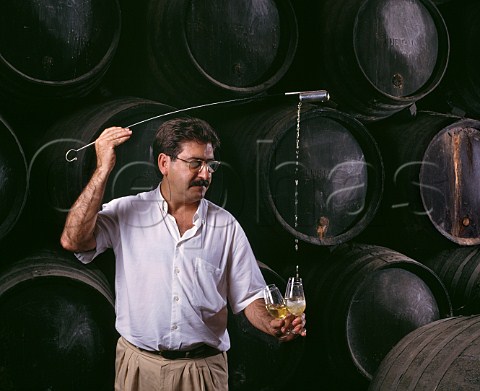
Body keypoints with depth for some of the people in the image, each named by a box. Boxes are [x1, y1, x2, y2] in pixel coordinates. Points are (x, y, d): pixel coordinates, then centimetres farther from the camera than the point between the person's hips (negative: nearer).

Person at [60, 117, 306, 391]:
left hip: (204, 368, 1)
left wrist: (273, 325, -19)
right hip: (140, 367, -1)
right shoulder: (127, 212, -3)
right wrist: (104, 169, -19)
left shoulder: (226, 226, 1)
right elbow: (74, 241, -18)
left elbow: (248, 296, 2)